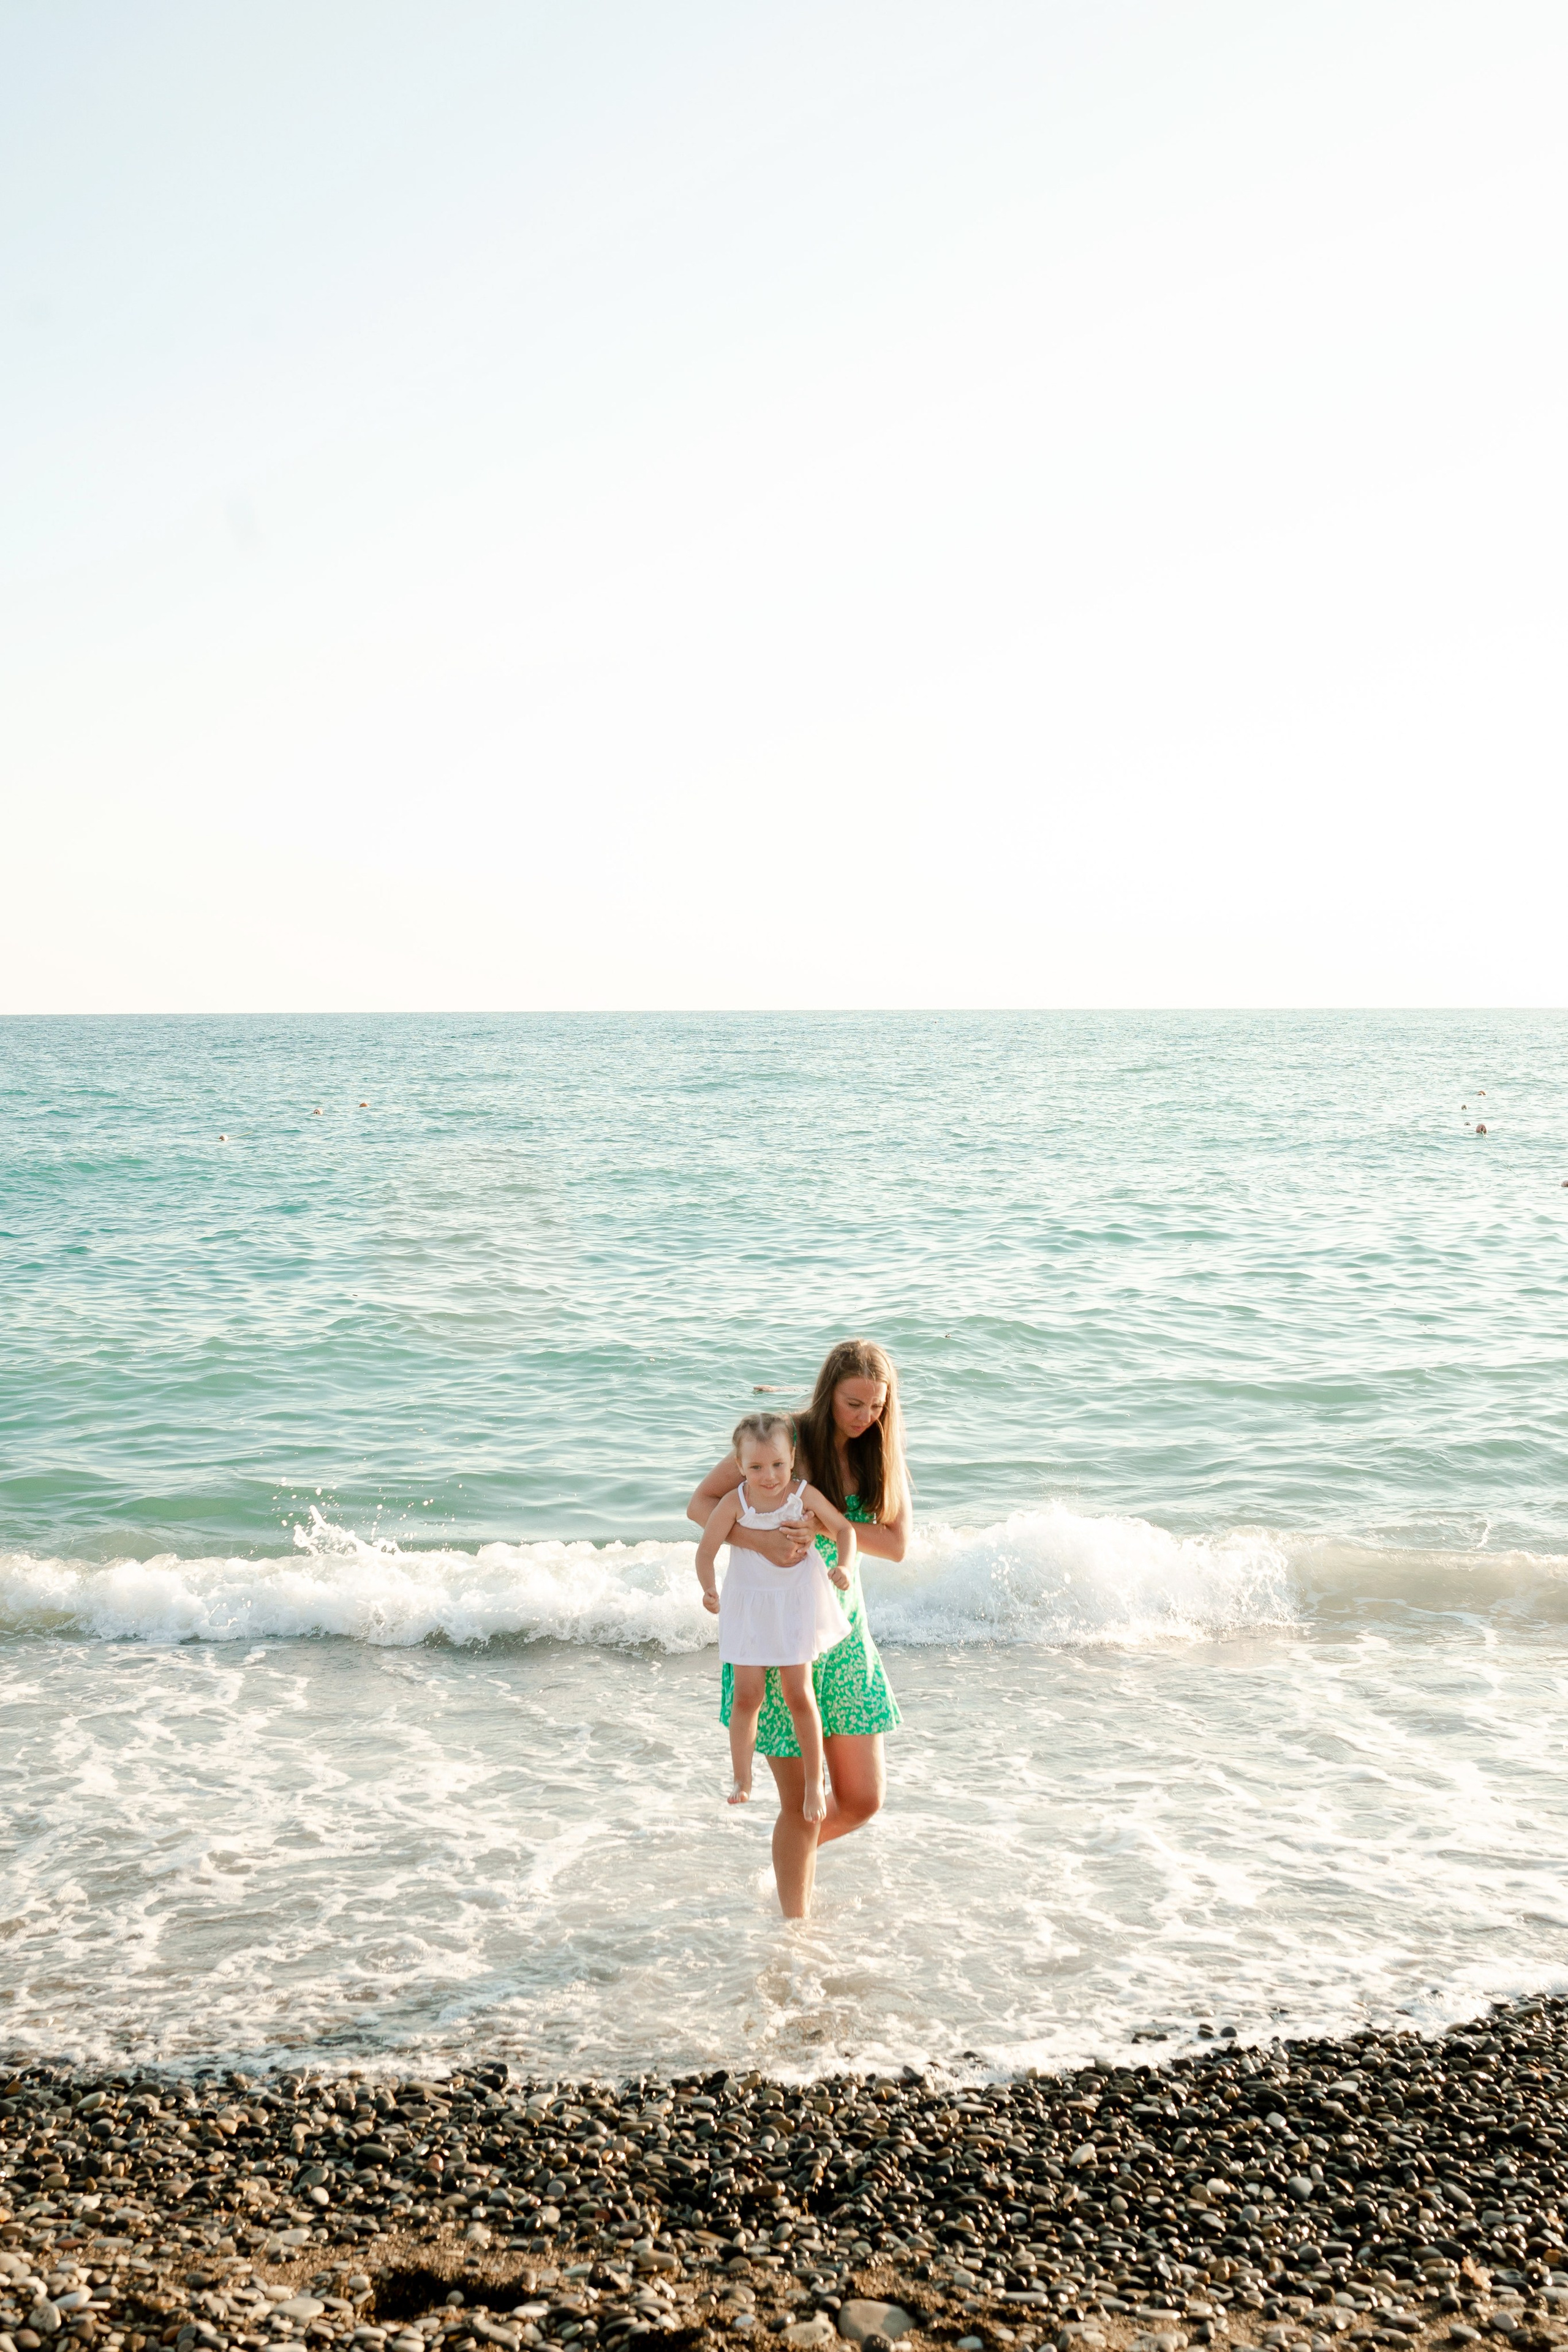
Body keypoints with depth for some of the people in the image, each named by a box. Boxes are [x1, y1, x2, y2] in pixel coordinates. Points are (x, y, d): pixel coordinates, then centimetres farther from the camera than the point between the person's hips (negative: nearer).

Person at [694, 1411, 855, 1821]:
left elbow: (844, 1528, -2)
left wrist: (844, 1567, -15)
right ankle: (741, 1779, 16)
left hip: (797, 1604, 0)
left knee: (798, 1695, 2)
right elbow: (707, 1550, -9)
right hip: (749, 1607, 0)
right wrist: (708, 1590, -16)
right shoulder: (735, 1503, -17)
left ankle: (814, 1782, 16)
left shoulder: (805, 1496, -14)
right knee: (747, 1695, -1)